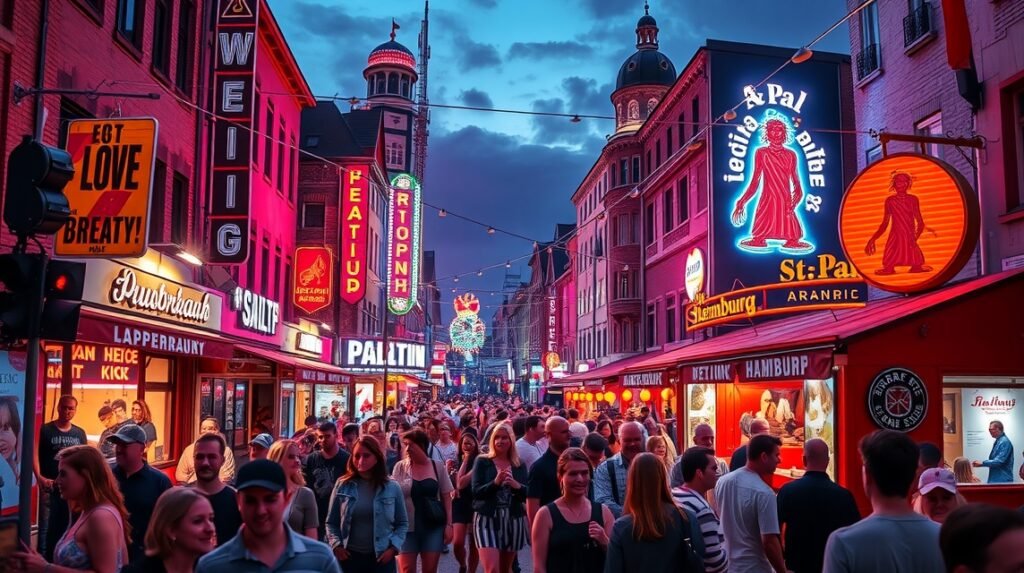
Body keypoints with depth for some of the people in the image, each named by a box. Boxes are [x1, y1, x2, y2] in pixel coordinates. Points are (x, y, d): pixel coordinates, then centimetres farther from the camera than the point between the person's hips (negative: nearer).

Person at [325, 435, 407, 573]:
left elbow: (402, 523, 7)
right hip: (349, 557, 1)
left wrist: (393, 547, -6)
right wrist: (336, 545, -7)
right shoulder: (342, 486, 2)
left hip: (381, 558, 0)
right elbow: (331, 522, 7)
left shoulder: (392, 487, 1)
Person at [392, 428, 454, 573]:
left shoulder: (438, 466, 0)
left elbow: (446, 497, 4)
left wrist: (449, 524, 0)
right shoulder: (400, 467, -1)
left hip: (433, 526, 1)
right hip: (407, 526, 0)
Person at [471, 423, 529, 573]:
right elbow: (476, 492, -9)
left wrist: (516, 485, -18)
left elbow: (528, 495, 2)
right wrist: (495, 482, -24)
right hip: (487, 519, -3)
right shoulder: (482, 462, 0)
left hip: (513, 520, 4)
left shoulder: (519, 465, 8)